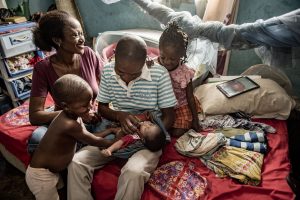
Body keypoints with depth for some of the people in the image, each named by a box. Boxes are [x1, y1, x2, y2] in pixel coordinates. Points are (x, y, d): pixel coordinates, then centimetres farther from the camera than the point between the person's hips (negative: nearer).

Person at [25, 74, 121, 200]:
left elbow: (90, 137, 5)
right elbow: (94, 142, -21)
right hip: (41, 175, -8)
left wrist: (110, 130, 3)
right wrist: (115, 141, -8)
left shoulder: (72, 115, -7)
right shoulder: (69, 124, -35)